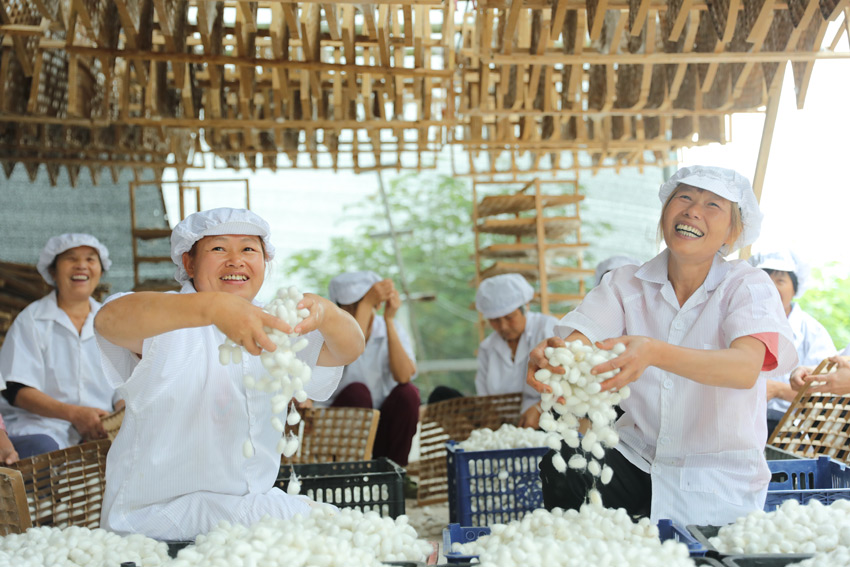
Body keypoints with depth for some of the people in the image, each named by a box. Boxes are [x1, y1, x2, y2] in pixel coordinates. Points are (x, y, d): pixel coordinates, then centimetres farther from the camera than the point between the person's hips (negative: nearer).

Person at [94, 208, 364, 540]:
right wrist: (212, 307, -47)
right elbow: (110, 320, -30)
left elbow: (348, 350, -2)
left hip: (258, 509, 6)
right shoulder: (165, 322, -5)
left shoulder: (269, 328, 13)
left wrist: (324, 313, -29)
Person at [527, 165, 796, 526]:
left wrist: (653, 353, -46)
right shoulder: (626, 284, 4)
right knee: (562, 466, -25)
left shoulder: (749, 286, -6)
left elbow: (745, 368, -27)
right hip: (637, 457, 2)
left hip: (718, 484, -2)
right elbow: (578, 341, -15)